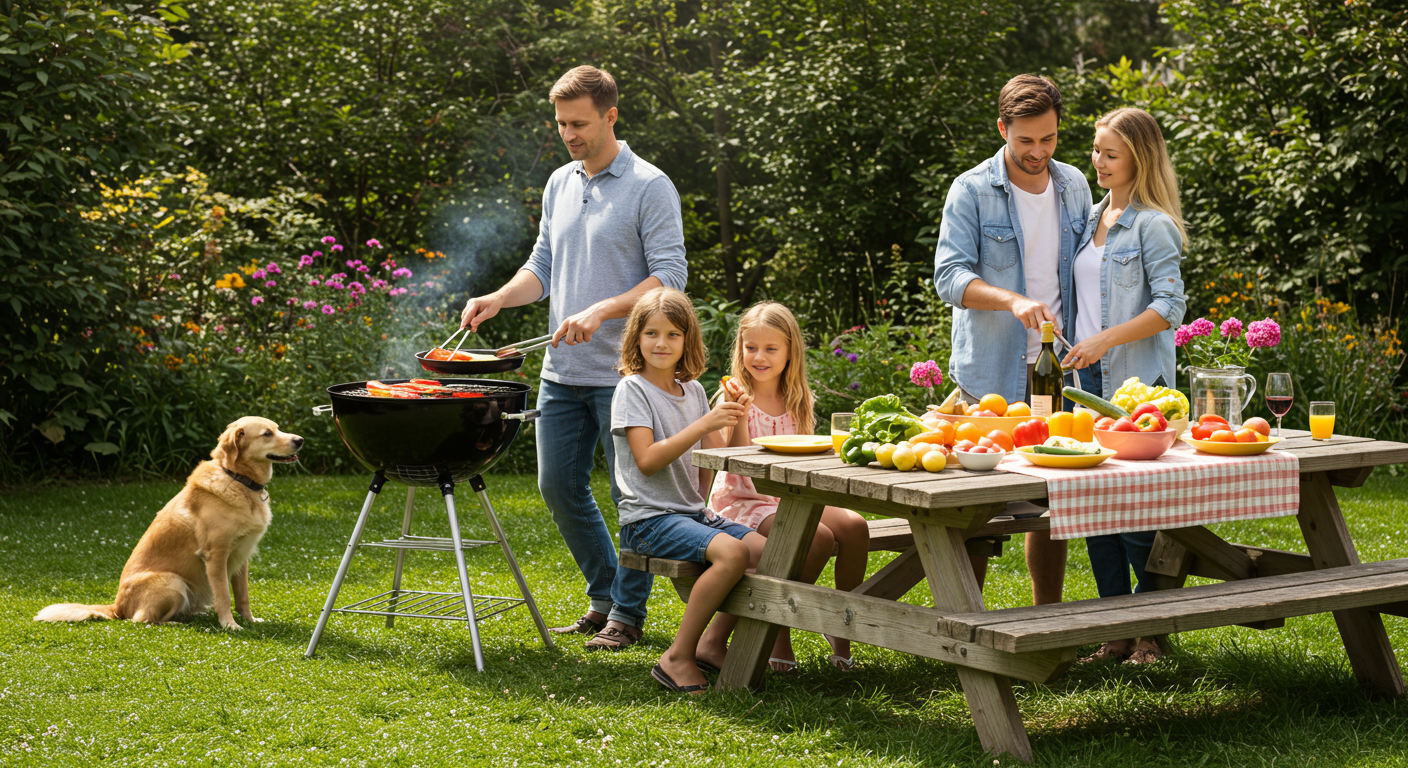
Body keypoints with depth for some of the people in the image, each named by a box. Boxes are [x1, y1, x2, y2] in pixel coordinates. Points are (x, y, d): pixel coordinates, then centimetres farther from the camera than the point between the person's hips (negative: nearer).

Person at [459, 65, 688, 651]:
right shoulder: (559, 185, 13)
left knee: (632, 494, 1)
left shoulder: (649, 187, -8)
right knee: (559, 485, 10)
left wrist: (601, 311, -24)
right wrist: (497, 299, -1)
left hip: (623, 372, -7)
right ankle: (603, 597, 25)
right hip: (563, 370, 7)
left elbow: (669, 276, -13)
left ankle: (628, 614, 13)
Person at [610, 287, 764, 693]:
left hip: (695, 511, 7)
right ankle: (678, 657, -21)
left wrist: (732, 421, -6)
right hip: (649, 518, -7)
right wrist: (704, 423, -20)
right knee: (732, 553, -30)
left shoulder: (694, 390, 14)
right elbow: (648, 461, -15)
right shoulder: (632, 389, -5)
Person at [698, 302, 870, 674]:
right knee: (818, 537, -29)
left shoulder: (796, 402, 12)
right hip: (743, 502, -6)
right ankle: (780, 635, -15)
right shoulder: (735, 397, -6)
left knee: (854, 526, -20)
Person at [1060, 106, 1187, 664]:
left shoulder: (1152, 225, -7)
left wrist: (1105, 340, -19)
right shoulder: (1094, 217, 16)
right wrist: (1071, 346, 14)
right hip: (1089, 377, 7)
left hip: (1136, 379, -7)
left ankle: (1153, 630, 6)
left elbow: (1170, 307, -13)